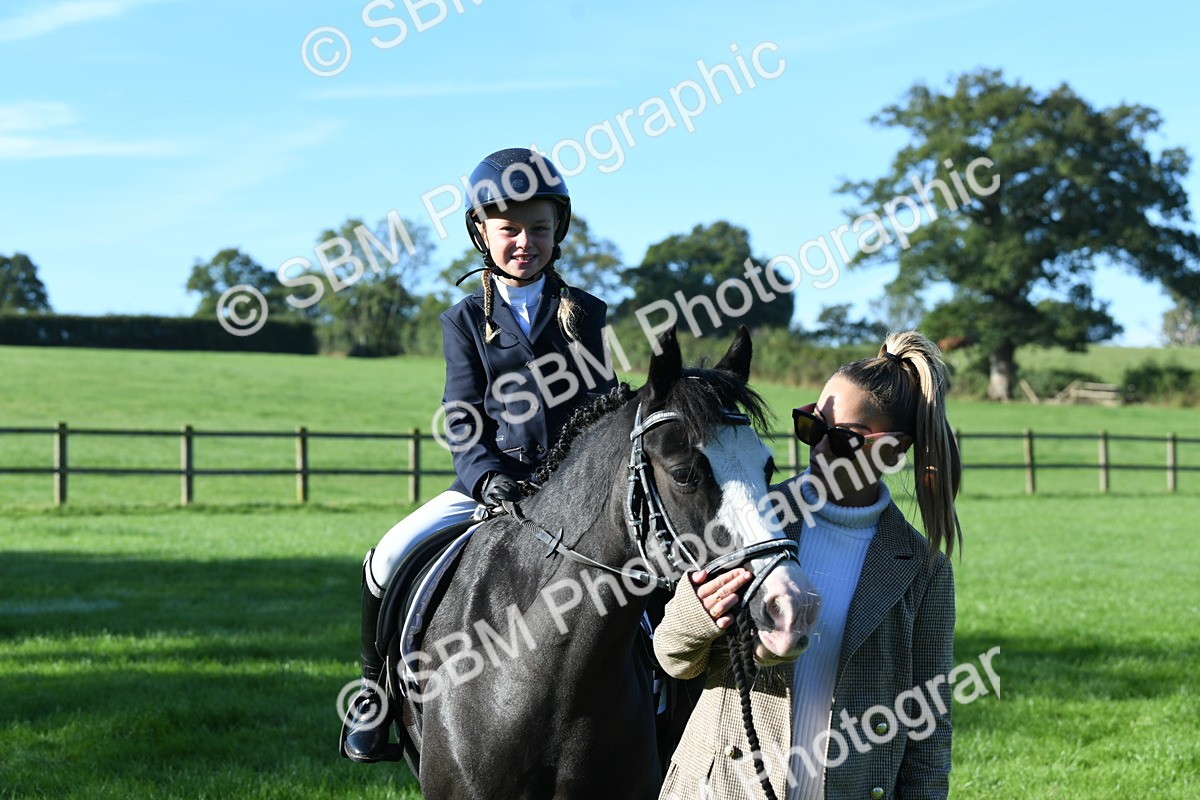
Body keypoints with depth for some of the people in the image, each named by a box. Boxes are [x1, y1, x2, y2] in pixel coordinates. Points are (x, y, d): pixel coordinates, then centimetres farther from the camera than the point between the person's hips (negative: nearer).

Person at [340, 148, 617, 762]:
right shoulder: (465, 320, 8)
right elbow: (463, 420, 0)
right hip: (489, 483, 0)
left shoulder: (588, 314, 9)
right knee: (390, 559, -19)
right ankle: (377, 687, 5)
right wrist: (487, 477, -20)